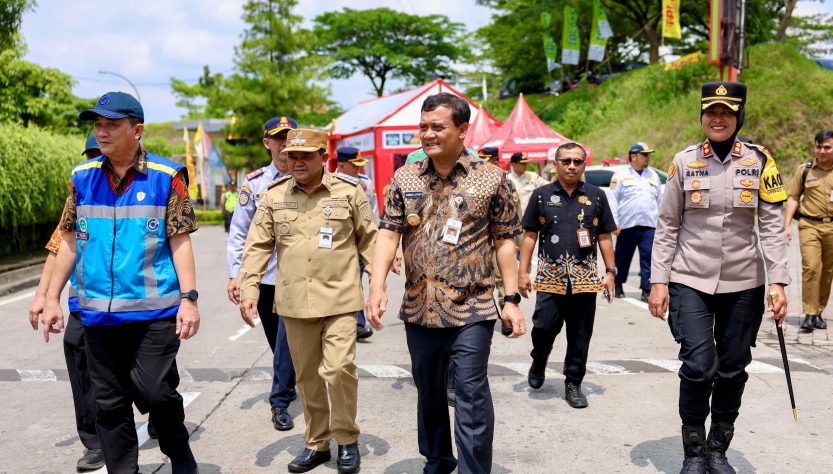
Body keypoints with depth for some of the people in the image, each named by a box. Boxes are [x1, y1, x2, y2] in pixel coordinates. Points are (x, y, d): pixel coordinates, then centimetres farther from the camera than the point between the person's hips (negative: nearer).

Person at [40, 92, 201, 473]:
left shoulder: (166, 177, -4)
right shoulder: (82, 177, 6)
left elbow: (180, 241, -5)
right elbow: (70, 241, 11)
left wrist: (189, 298, -11)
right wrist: (52, 297, 9)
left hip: (155, 311, -4)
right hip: (98, 313, 4)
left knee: (155, 391, -4)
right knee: (109, 403, 11)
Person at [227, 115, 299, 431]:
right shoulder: (254, 183, 1)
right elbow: (239, 232, 2)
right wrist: (235, 274, -4)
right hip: (264, 275, 2)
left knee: (288, 338, -7)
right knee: (277, 340, 16)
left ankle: (280, 401, 6)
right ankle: (291, 382, 39)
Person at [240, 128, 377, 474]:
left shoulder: (349, 191, -1)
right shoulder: (274, 195, 5)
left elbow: (370, 239, 3)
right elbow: (258, 246, 6)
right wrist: (249, 289, -1)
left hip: (339, 299, -3)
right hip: (294, 302, 3)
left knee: (339, 368, -11)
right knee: (307, 375, 12)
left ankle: (347, 440, 13)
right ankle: (317, 443, 29)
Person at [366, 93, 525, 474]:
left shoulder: (490, 178, -3)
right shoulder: (404, 179, 4)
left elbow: (504, 242, -1)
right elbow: (388, 234, -1)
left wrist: (512, 299, -5)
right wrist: (377, 286, -14)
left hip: (471, 311, -3)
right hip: (419, 309, 4)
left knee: (472, 395, -4)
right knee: (428, 392, 18)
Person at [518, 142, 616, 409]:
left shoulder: (596, 196, 9)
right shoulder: (541, 195, 6)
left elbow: (604, 237, 12)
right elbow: (529, 235, 7)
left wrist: (610, 272, 7)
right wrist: (523, 271, 2)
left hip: (584, 280, 1)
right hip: (549, 278, -1)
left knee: (580, 337, 5)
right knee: (543, 327, -6)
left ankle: (573, 384, 21)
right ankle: (538, 363, 25)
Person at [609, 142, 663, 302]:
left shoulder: (653, 175, 15)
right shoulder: (620, 175, 1)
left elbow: (660, 200, 18)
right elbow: (613, 200, -3)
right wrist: (614, 222, -11)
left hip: (649, 226, 3)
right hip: (627, 226, -3)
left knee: (648, 259, -5)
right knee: (622, 258, 8)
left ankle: (646, 291, -2)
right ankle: (618, 285, 26)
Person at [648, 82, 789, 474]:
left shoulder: (759, 161, 1)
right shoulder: (684, 161, -1)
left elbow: (772, 226, 0)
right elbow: (667, 227, 1)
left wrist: (777, 281, -7)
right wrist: (659, 281, -4)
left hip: (743, 284, 2)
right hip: (691, 281, -1)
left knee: (733, 368, 9)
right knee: (698, 367, -6)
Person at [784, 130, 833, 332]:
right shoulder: (804, 170, 4)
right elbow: (793, 197, 8)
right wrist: (787, 225, 0)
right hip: (809, 226, -1)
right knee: (811, 267, -13)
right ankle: (809, 315, -9)